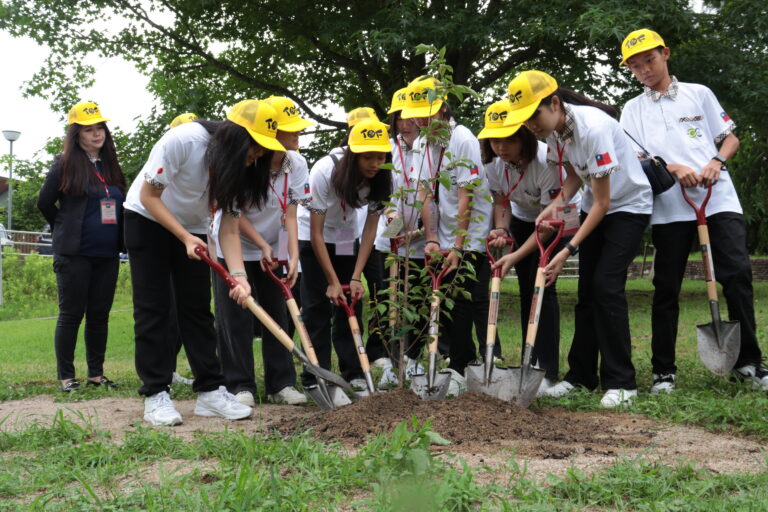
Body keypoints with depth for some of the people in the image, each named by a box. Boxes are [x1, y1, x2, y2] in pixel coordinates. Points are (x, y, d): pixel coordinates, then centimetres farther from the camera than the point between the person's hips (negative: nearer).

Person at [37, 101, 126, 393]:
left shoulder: (111, 167, 12)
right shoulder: (65, 165, -4)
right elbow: (44, 202, 1)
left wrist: (117, 239, 11)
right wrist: (65, 231, 9)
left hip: (107, 254, 5)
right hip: (75, 254, -5)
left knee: (100, 314, 8)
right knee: (71, 314, 0)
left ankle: (96, 374, 17)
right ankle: (66, 376, 7)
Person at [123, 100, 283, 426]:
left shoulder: (239, 164, -14)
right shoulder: (182, 140, -32)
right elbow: (149, 196, -23)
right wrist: (185, 238, -31)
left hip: (192, 227, 5)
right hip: (147, 220, -5)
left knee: (197, 308, 1)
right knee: (152, 308, -6)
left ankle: (210, 390, 2)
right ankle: (155, 394, -3)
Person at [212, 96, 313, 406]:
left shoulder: (296, 164, -10)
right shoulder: (244, 164, -24)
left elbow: (289, 214, -10)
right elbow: (234, 216, -17)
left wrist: (293, 256, -19)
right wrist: (263, 245, -19)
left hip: (271, 249, 5)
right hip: (233, 248, -5)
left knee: (278, 313, 3)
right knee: (235, 317, -7)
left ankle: (281, 384, 9)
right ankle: (240, 386, -1)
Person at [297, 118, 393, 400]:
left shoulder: (381, 179, -19)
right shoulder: (325, 171, -32)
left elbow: (370, 229, -12)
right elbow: (316, 232, -26)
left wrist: (355, 277, -18)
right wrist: (333, 280, -26)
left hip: (346, 236, 4)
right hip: (310, 236, -4)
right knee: (317, 306, -8)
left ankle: (353, 374, 6)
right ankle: (316, 376, -4)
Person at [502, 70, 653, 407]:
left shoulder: (592, 128, -32)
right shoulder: (552, 130, -8)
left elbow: (602, 202, -27)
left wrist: (568, 250, -28)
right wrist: (557, 204, -14)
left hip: (629, 206, -7)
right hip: (595, 207, 7)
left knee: (606, 285, -17)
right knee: (587, 289, 4)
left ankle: (621, 382, -9)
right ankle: (581, 375, 12)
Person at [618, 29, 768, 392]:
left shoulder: (698, 93, 13)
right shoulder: (633, 109, 12)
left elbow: (730, 138, 12)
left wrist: (716, 162, -9)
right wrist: (673, 168, -15)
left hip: (718, 198, 0)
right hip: (669, 207, 0)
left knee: (737, 274, -9)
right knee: (666, 287, 1)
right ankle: (663, 370, 8)